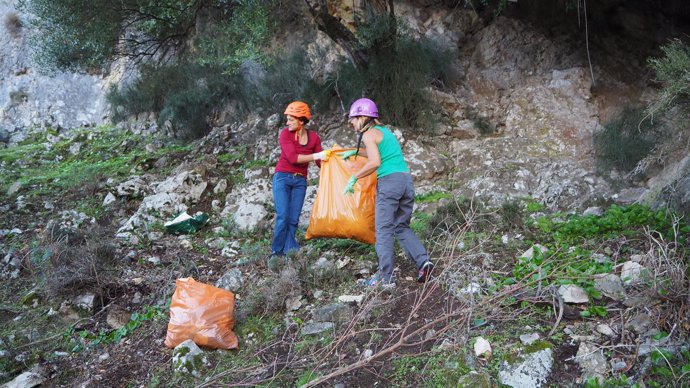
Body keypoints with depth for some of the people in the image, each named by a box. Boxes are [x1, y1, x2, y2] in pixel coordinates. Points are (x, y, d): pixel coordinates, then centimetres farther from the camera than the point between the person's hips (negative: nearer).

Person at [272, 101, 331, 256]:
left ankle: (289, 250, 5)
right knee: (283, 216, -9)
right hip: (282, 178, -3)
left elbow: (320, 162, 2)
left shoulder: (314, 137, 1)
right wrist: (317, 156, -26)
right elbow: (293, 158, -19)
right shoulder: (285, 134, -7)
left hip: (300, 181, 3)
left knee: (293, 218, 0)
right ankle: (277, 250, 0)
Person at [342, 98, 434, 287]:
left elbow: (375, 162, -15)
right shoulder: (384, 131, 23)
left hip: (389, 181, -8)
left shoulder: (369, 134, -2)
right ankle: (423, 261, -1)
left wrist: (354, 178, -7)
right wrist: (355, 152, 45)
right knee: (402, 227, 15)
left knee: (384, 230, -1)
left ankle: (385, 277, -1)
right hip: (406, 179, 8)